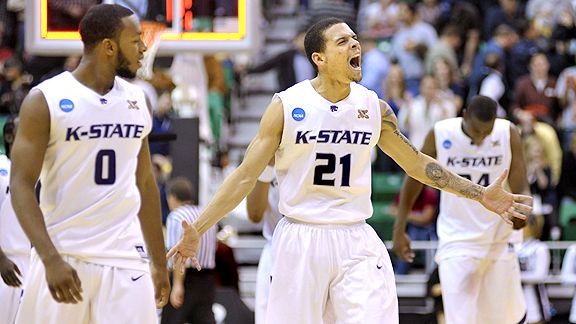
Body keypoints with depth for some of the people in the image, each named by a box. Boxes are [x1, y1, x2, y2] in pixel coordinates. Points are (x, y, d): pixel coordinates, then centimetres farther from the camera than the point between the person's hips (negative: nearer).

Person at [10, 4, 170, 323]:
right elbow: (21, 186, -10)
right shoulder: (45, 100, -6)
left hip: (125, 258, 4)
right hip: (64, 256, -3)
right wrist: (51, 259, -21)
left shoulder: (137, 101, 10)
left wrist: (159, 264, 16)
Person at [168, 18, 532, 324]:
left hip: (356, 241, 2)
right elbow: (246, 175, -3)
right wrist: (198, 230, -10)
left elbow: (417, 163, 15)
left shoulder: (374, 108, 3)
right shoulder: (287, 106, -6)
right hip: (301, 240, -2)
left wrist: (480, 194, 13)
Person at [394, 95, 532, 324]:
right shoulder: (439, 135, -12)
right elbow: (414, 180, 1)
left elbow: (521, 190, -8)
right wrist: (399, 230, 1)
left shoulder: (508, 134, -9)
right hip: (456, 242, -2)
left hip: (499, 241, 2)